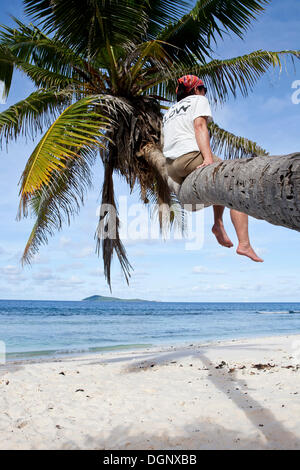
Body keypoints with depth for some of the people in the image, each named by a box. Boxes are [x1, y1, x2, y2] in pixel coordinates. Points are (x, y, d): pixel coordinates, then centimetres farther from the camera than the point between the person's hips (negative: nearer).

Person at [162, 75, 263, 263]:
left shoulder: (169, 112, 31)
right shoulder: (198, 100, 12)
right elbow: (199, 126, -8)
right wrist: (208, 158, -21)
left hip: (171, 168, 8)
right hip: (192, 156, -8)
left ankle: (218, 223, 11)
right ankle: (244, 245, -16)